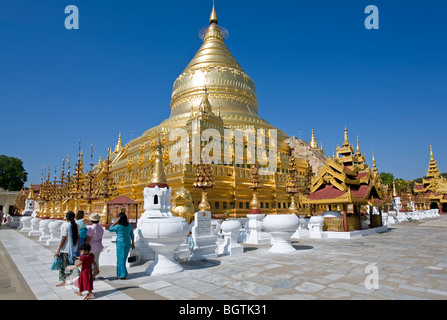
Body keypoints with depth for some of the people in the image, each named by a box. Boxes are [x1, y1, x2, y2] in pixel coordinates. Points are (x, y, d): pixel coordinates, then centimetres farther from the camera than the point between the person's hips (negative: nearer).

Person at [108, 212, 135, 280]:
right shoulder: (129, 225, 0)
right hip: (128, 243, 7)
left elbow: (110, 229, 0)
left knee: (121, 260, 4)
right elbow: (132, 234, 8)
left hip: (121, 244, -6)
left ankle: (123, 276, 7)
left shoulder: (118, 226, -18)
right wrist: (133, 243, 17)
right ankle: (121, 273, 28)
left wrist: (115, 222, -7)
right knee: (123, 258, 20)